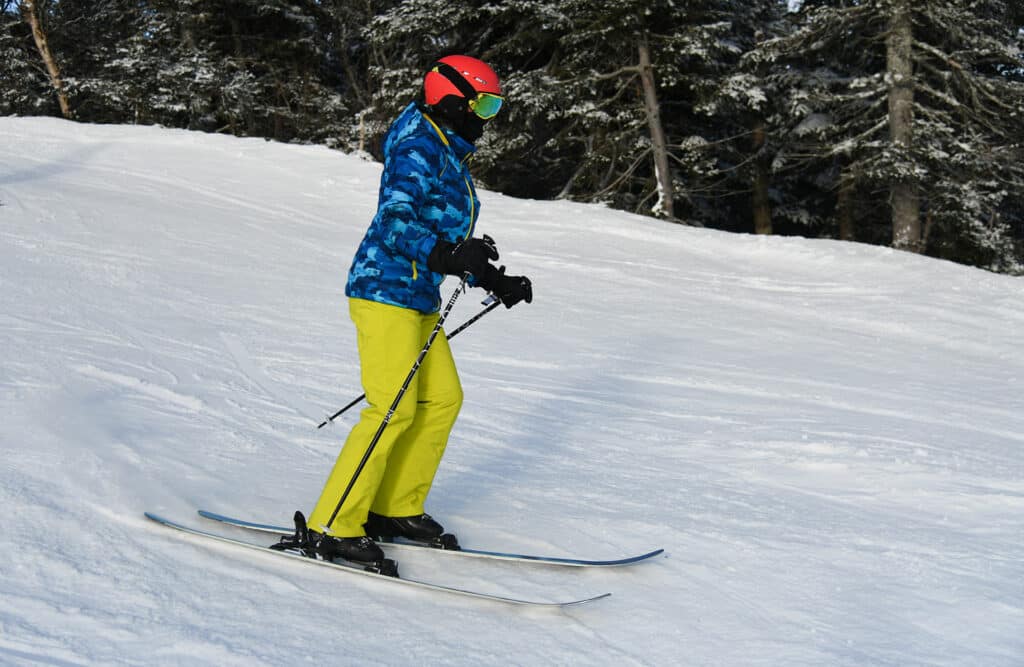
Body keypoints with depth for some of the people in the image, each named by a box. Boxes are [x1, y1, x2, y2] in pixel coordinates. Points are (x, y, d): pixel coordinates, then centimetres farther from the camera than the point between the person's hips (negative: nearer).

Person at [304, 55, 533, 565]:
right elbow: (395, 224, -24)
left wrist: (495, 282, 19)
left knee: (442, 400, 9)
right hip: (386, 291, -10)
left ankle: (396, 509, 19)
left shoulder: (451, 156, 18)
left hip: (417, 298, 10)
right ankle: (333, 526, -7)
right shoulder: (418, 150, -12)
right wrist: (448, 255, -37)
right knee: (393, 410, -13)